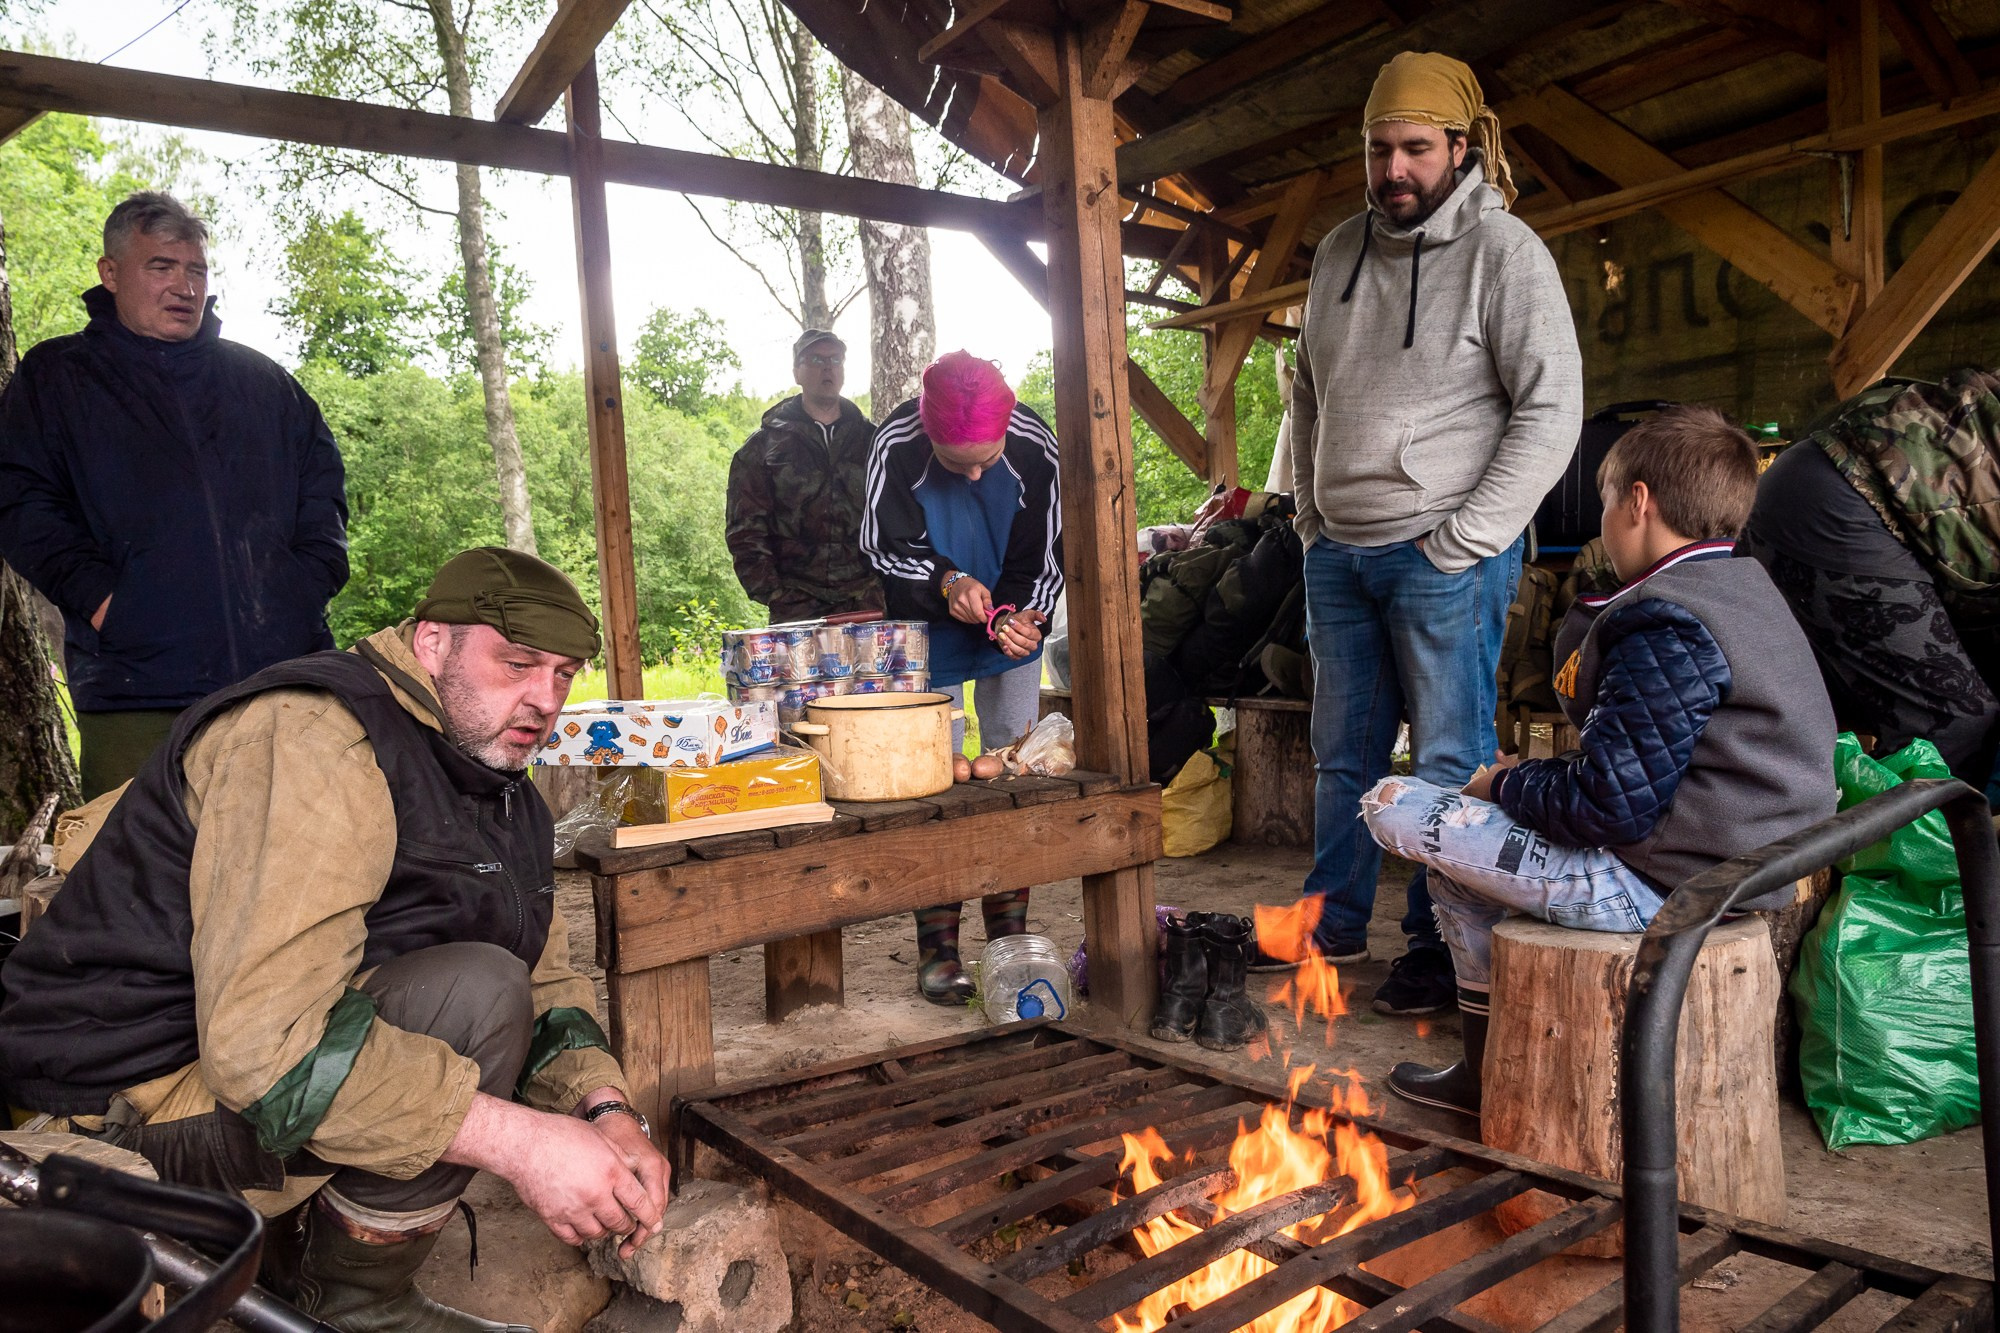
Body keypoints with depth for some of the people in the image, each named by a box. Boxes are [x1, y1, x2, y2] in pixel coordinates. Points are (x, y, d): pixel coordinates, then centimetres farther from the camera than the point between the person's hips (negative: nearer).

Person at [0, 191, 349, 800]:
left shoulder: (263, 380, 20)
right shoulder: (55, 378, 13)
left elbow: (322, 481, 19)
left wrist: (312, 577, 3)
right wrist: (98, 597, -10)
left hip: (287, 673, 2)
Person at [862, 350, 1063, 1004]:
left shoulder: (1035, 448, -22)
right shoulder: (896, 448, -26)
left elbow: (1043, 562, -12)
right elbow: (885, 548, -15)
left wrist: (1017, 617, -31)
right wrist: (947, 582, -33)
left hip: (1011, 635, 2)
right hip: (929, 636, -2)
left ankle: (1010, 936, 17)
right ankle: (937, 949, 7)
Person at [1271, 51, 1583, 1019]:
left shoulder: (1503, 250, -7)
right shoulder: (1340, 251, 12)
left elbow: (1552, 410, -12)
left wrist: (1462, 542, -15)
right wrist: (1312, 520, 12)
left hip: (1445, 556, -6)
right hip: (1338, 553, 6)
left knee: (1451, 761, 1)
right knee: (1344, 752, 14)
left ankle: (1440, 949, 13)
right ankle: (1332, 923, 28)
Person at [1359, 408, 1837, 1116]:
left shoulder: (1662, 625, -21)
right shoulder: (1748, 589, 12)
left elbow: (1613, 805, -23)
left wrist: (1506, 783, -6)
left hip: (1654, 885, -11)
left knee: (1393, 805, -7)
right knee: (1474, 812, 26)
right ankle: (1483, 1061, 27)